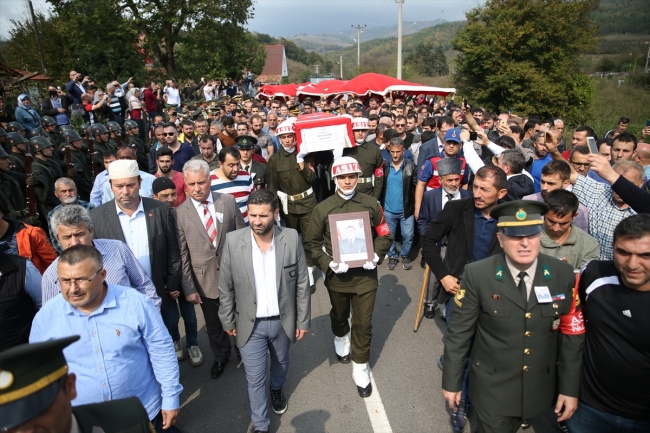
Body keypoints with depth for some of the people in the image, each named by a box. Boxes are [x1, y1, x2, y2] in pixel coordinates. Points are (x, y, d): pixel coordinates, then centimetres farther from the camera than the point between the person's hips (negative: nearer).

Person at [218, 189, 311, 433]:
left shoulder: (292, 239, -16)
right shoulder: (233, 241, -17)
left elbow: (302, 284, -7)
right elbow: (226, 287, -5)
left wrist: (303, 320, -3)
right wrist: (228, 320, 1)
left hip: (283, 321, 2)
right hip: (250, 324, -1)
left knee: (281, 363, 27)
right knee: (254, 378, 10)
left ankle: (276, 389, 61)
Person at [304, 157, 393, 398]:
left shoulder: (371, 204, -5)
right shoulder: (323, 208, -7)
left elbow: (385, 235, 4)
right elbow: (312, 242, -2)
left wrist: (376, 256, -13)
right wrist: (329, 263, -17)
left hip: (365, 274, 0)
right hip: (337, 275, 1)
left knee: (363, 323, 6)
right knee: (339, 316, 24)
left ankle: (360, 369, 25)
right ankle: (341, 342, 57)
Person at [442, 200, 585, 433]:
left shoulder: (563, 275, -10)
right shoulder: (477, 275, -19)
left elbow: (571, 334, -2)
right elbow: (459, 333, -12)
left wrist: (570, 388, 1)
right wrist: (451, 382, -5)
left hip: (540, 387, 3)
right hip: (491, 387, -3)